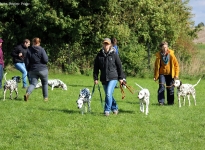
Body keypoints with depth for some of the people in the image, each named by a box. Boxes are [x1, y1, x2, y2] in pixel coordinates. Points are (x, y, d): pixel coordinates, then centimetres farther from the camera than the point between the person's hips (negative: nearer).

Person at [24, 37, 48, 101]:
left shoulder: (29, 51, 1)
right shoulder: (41, 50, -7)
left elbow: (27, 62, 1)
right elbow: (46, 60, -14)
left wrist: (28, 70, 14)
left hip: (33, 70, 2)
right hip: (42, 69, -2)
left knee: (33, 83, 3)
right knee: (45, 83, 17)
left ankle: (27, 93, -25)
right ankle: (45, 97, 21)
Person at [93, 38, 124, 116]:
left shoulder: (114, 54, -3)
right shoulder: (99, 55, 3)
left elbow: (119, 66, 3)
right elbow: (96, 68, 8)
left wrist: (120, 77, 2)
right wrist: (95, 78, 3)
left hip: (113, 78, -4)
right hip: (104, 79, 4)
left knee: (108, 93, -16)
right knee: (108, 94, 13)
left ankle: (107, 110, -8)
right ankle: (115, 108, 31)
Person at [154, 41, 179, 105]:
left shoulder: (171, 54, -9)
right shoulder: (158, 55, -7)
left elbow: (176, 64, -2)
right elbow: (156, 66, 3)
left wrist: (176, 74, -7)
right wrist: (155, 76, 1)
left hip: (170, 74, 0)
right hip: (162, 74, 0)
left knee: (170, 88, 5)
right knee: (161, 87, -12)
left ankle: (170, 102, 17)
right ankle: (161, 101, -9)